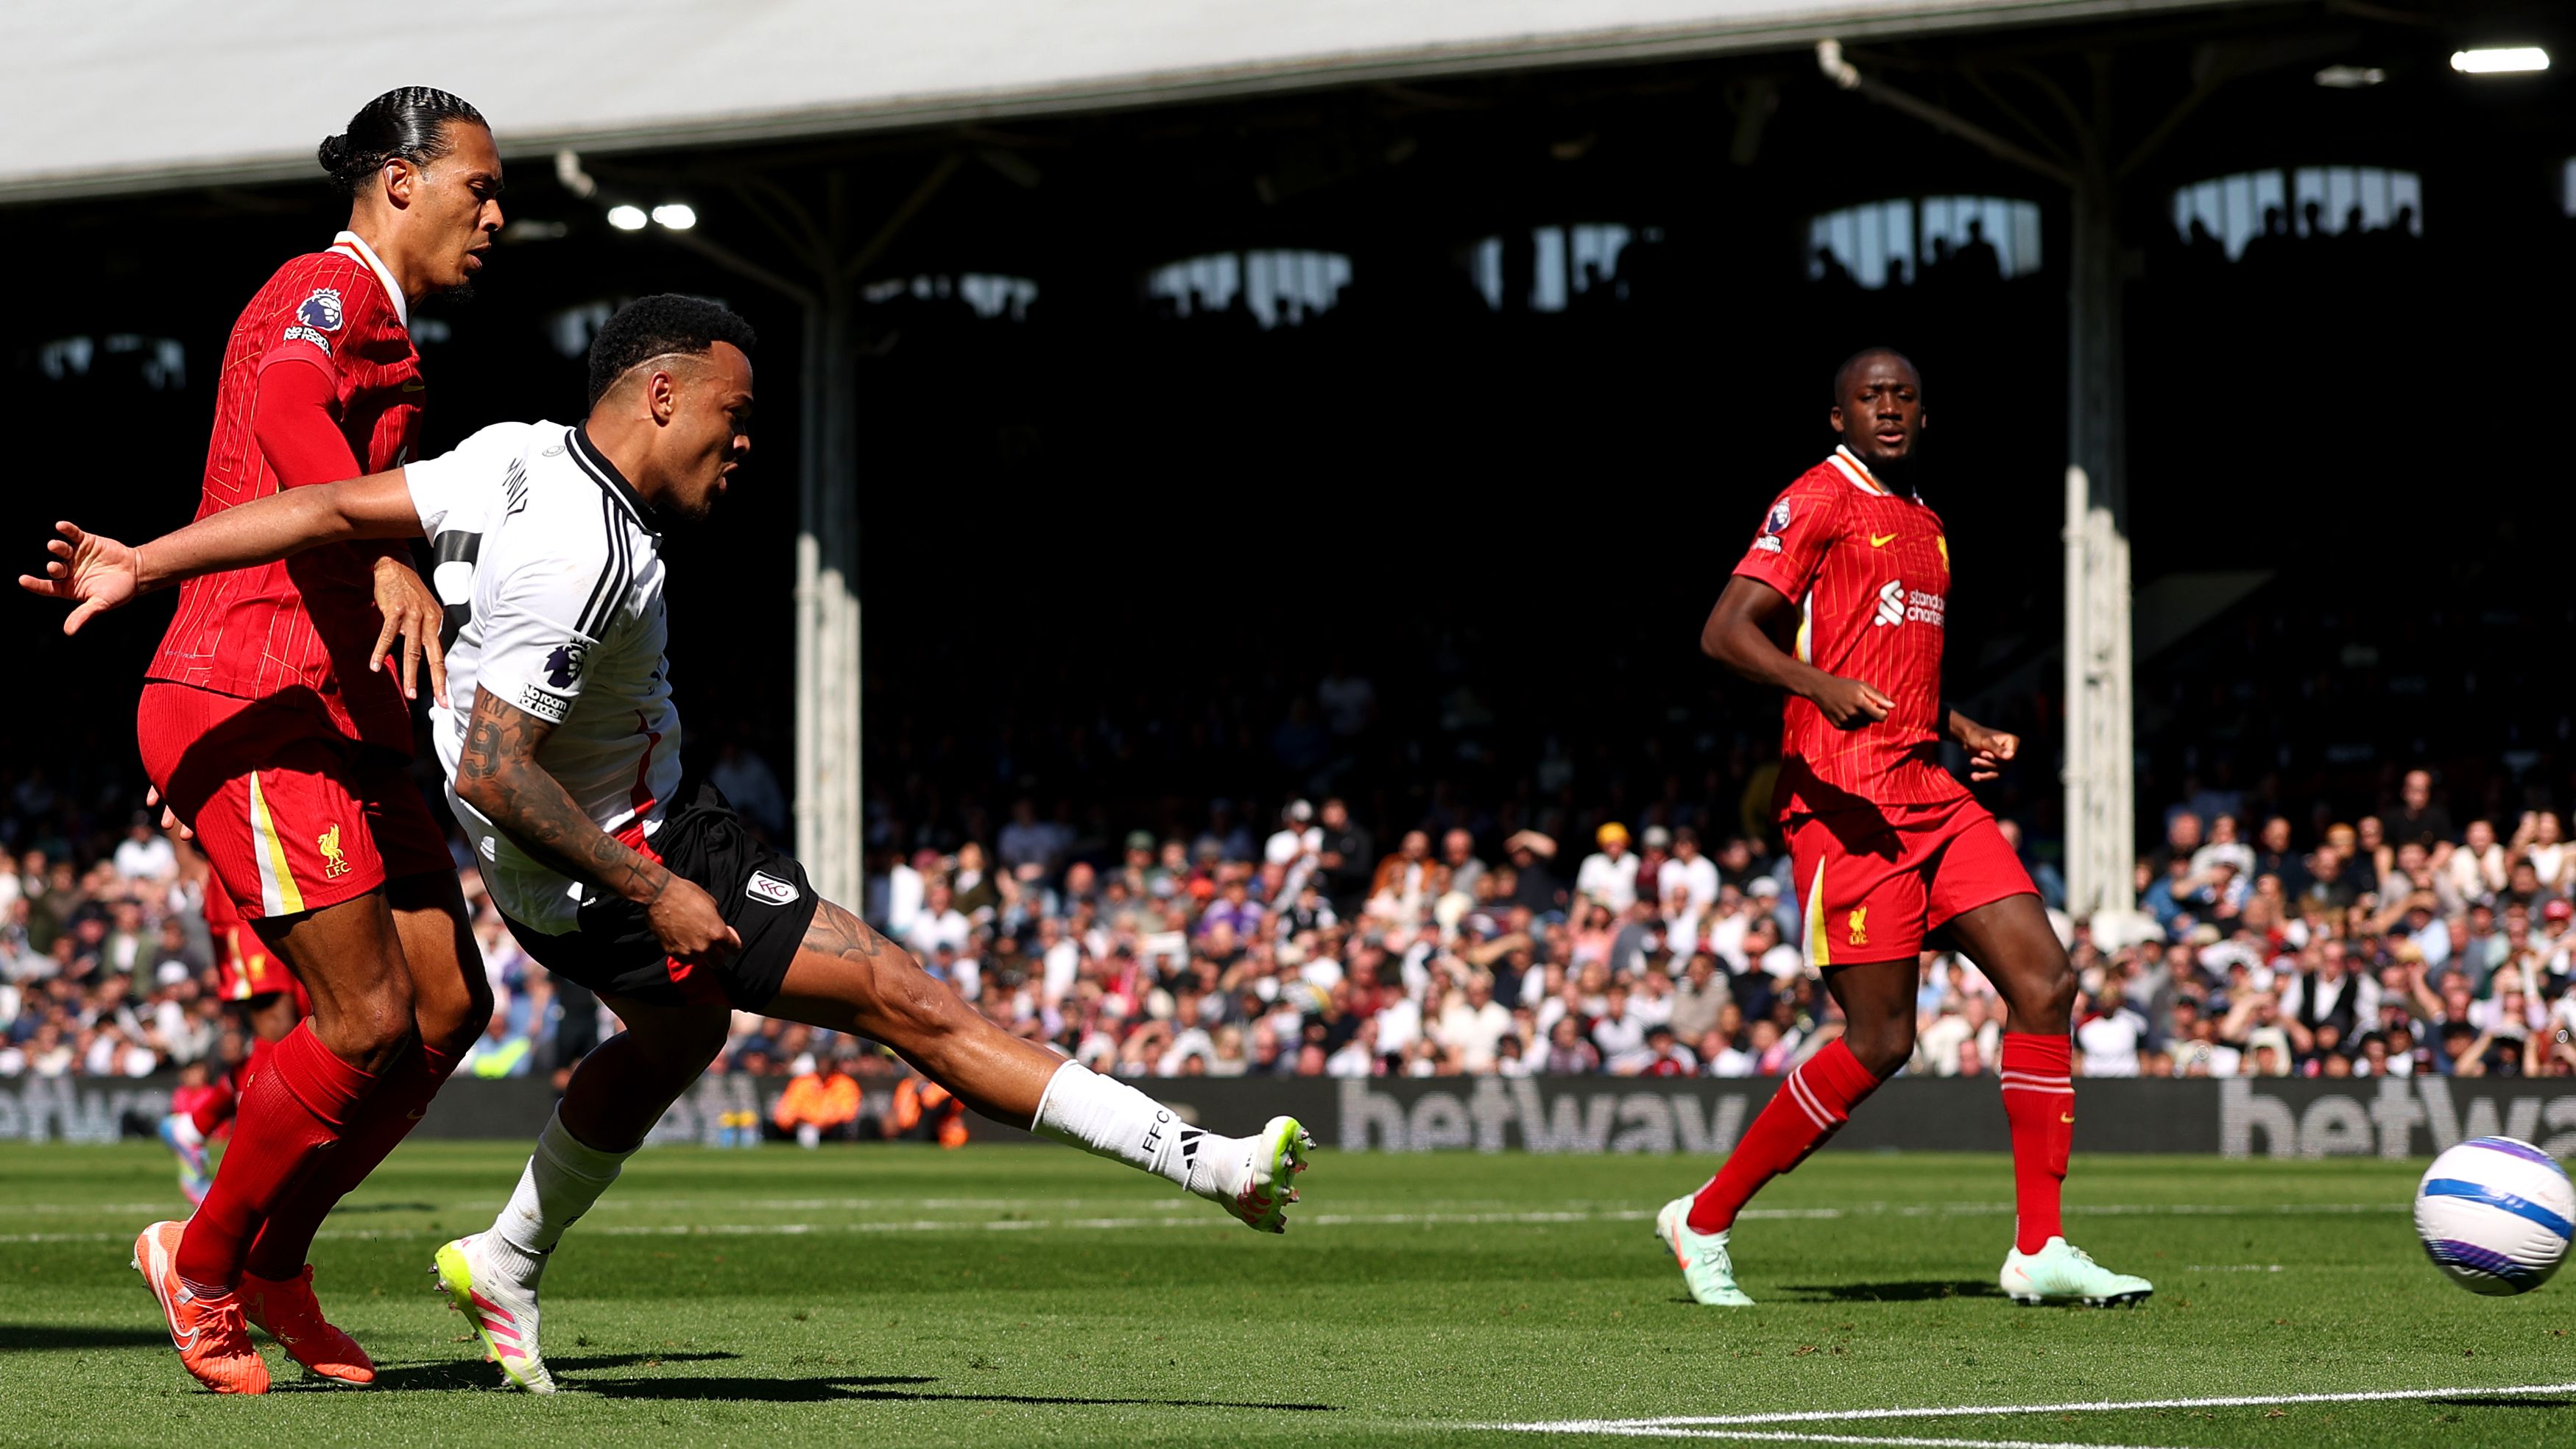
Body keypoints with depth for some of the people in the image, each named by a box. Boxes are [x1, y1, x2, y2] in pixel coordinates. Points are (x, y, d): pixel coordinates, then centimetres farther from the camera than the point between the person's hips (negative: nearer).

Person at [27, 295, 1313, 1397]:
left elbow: (337, 507, -2)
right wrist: (651, 895, -24)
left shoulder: (521, 456, -5)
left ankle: (507, 1266, 46)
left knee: (676, 1034, 34)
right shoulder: (585, 555, -30)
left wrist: (142, 565, 5)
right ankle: (1200, 1162, -10)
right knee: (914, 1007, -9)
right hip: (609, 869, -10)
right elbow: (493, 773, -31)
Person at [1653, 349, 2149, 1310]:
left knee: (2045, 983, -4)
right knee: (1880, 1041, -9)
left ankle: (2039, 1250, -2)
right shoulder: (1818, 502, -5)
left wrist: (1965, 733, 18)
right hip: (1843, 795, -8)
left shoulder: (1925, 524, 22)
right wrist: (1819, 685, -31)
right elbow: (1726, 633, -15)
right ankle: (1705, 1221, 7)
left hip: (1928, 790, 8)